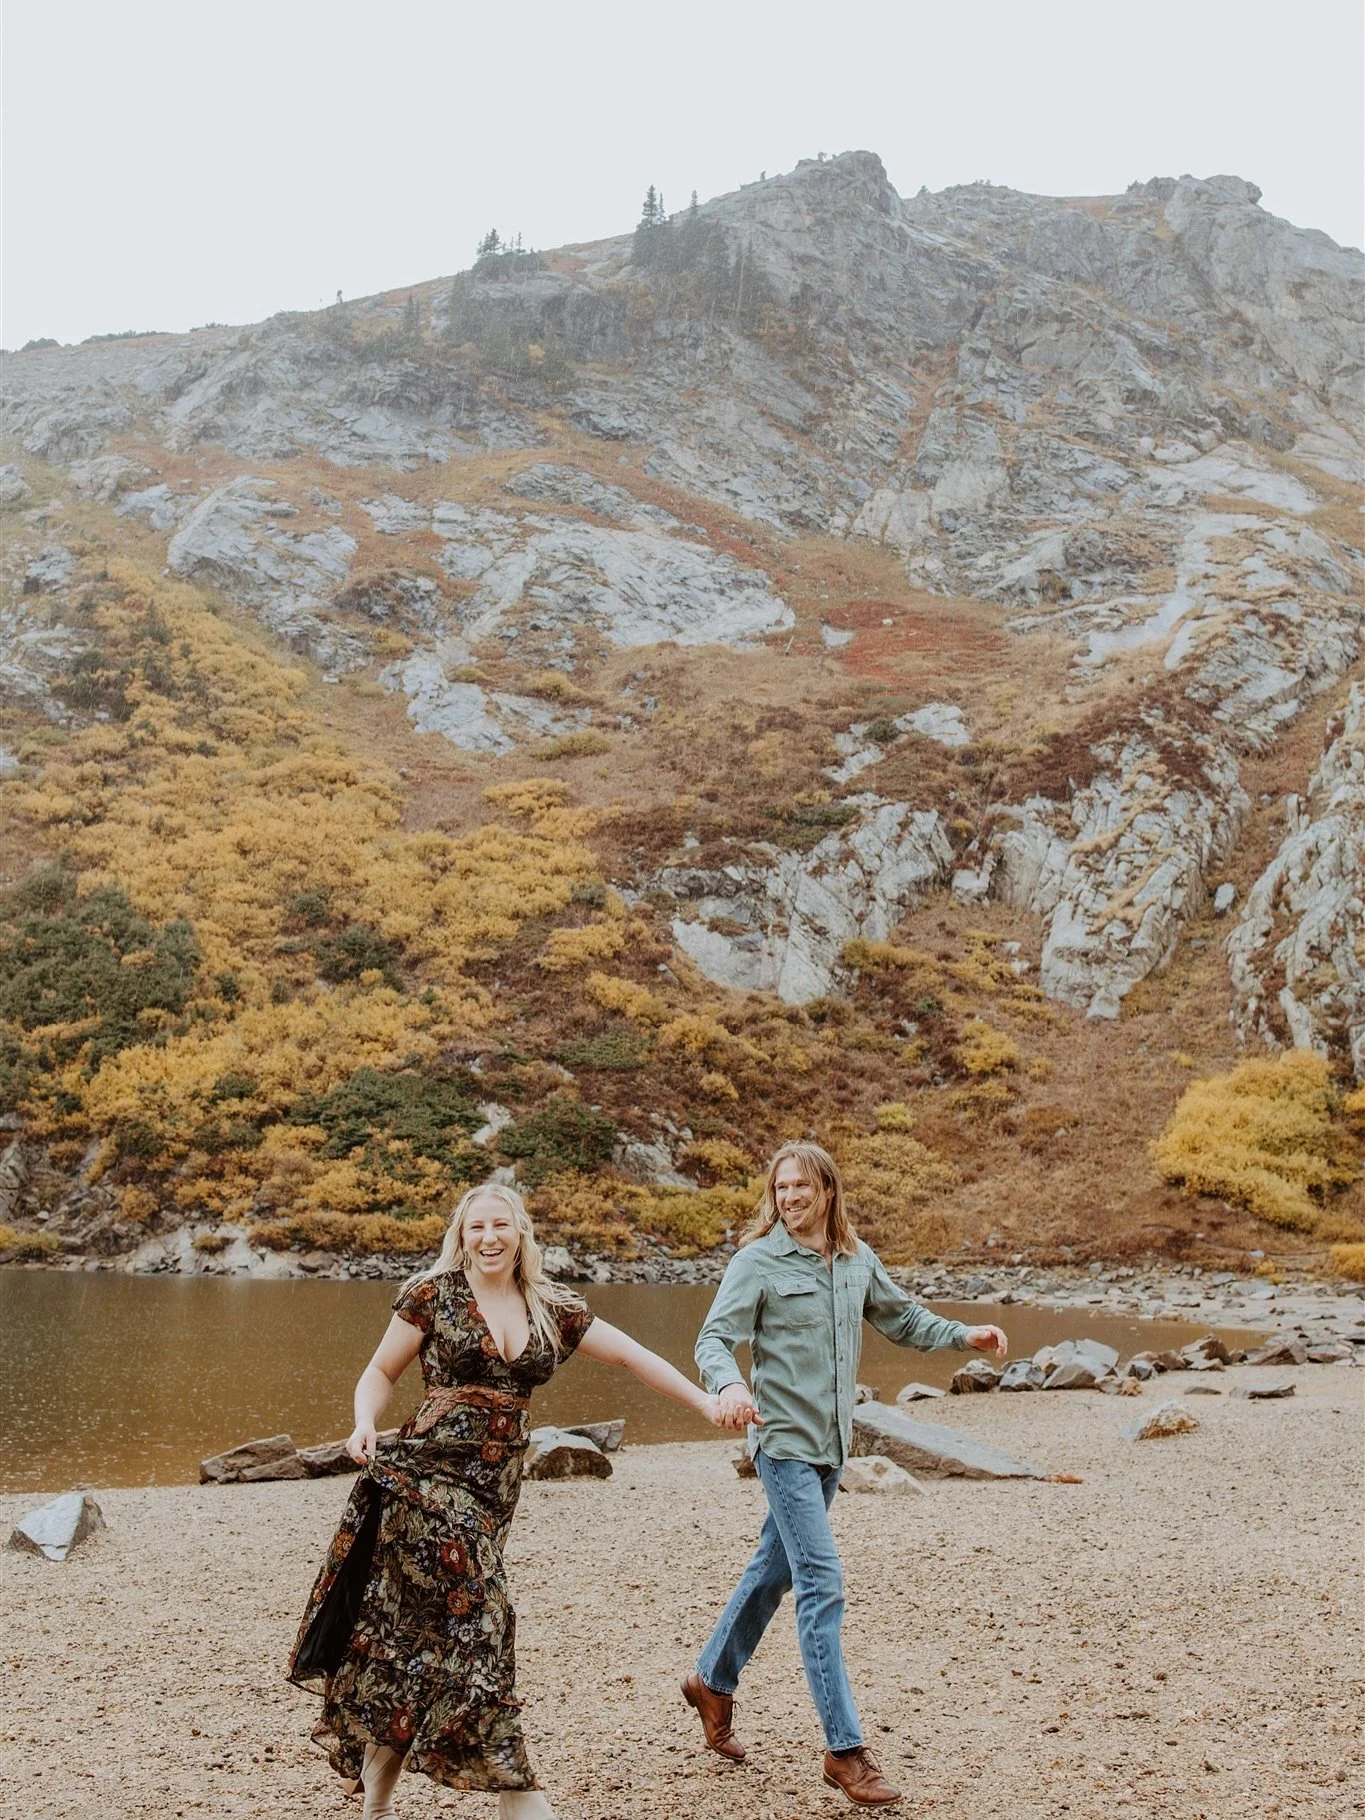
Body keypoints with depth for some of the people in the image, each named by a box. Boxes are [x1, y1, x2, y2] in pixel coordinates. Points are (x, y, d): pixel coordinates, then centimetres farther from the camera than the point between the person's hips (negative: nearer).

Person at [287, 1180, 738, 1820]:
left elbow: (630, 1355, 10)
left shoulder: (552, 1309, 9)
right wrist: (365, 1427, -16)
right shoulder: (433, 1294, -2)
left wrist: (705, 1402, 5)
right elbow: (380, 1372, 3)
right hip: (430, 1474, -4)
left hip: (495, 1486, 4)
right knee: (473, 1622, -9)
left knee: (415, 1639, 7)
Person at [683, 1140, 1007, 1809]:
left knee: (774, 1569, 18)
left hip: (831, 1444, 6)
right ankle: (845, 1749, -5)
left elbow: (903, 1319, 20)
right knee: (823, 1585, -10)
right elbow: (713, 1337, -15)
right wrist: (729, 1384, -35)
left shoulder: (858, 1260, 7)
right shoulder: (758, 1260, -10)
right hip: (784, 1442, -6)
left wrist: (965, 1335, 8)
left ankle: (712, 1680, 38)